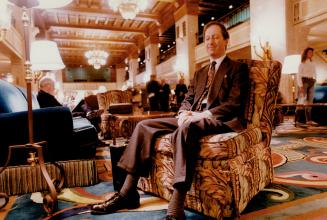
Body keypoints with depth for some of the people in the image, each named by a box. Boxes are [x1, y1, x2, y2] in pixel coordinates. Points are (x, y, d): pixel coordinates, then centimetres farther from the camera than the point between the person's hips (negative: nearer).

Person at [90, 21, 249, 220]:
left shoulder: (238, 68, 6)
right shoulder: (200, 73, 26)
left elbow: (234, 103, -8)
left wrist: (204, 114, -21)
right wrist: (184, 113, -5)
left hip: (219, 120, -7)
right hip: (191, 118, 7)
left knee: (185, 129, -40)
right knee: (144, 125, -9)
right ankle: (128, 193, -8)